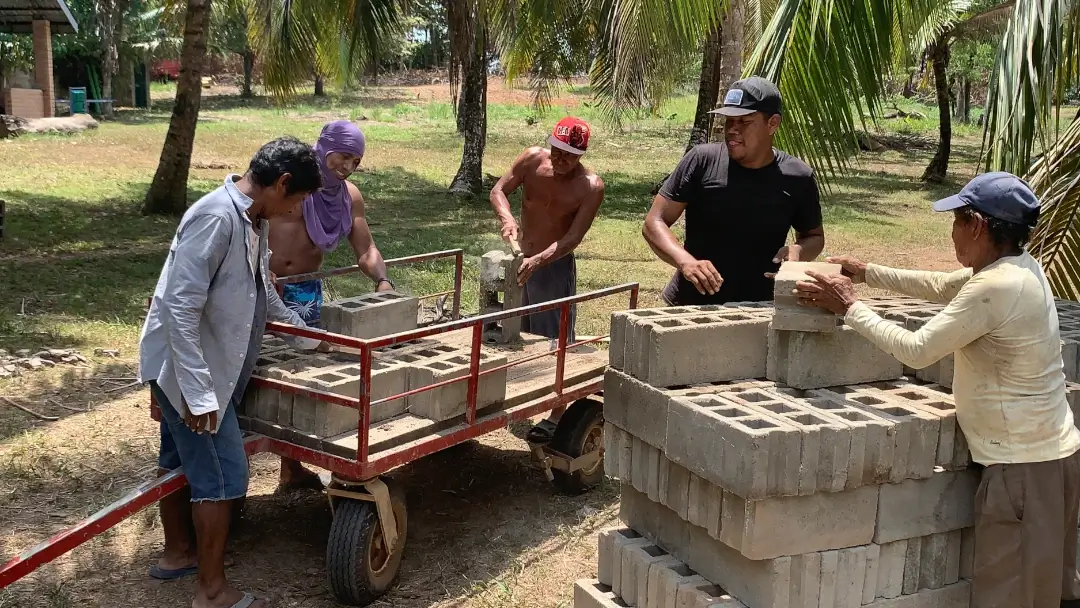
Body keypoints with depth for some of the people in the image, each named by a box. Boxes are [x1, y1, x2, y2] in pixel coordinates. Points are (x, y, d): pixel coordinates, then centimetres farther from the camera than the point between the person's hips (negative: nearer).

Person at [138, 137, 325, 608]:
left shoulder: (254, 219, 4)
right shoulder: (216, 217, -25)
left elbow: (259, 290, 21)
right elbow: (180, 307, -28)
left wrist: (306, 335, 27)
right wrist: (197, 391, -28)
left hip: (207, 366, 9)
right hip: (189, 368, -9)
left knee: (180, 459, 22)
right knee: (222, 473, -4)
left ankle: (178, 552, 39)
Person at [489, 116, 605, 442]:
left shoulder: (591, 186, -19)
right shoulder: (532, 159, -9)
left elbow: (573, 238, -24)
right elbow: (499, 190, -6)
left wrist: (538, 261, -38)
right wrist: (507, 219, -27)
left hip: (555, 266, -5)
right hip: (520, 260, 5)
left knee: (555, 340, -1)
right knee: (518, 334, 18)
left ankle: (555, 415, 6)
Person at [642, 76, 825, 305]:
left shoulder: (797, 178, -2)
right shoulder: (702, 161, -7)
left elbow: (814, 236, 14)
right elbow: (654, 223, -7)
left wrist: (798, 250, -9)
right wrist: (685, 261, -24)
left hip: (758, 311, 1)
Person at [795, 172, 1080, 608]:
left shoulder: (995, 287, -24)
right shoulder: (1020, 267, 5)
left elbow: (917, 351, -19)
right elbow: (942, 286, 19)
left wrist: (849, 307, -8)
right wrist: (868, 274, 18)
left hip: (1023, 465, -9)